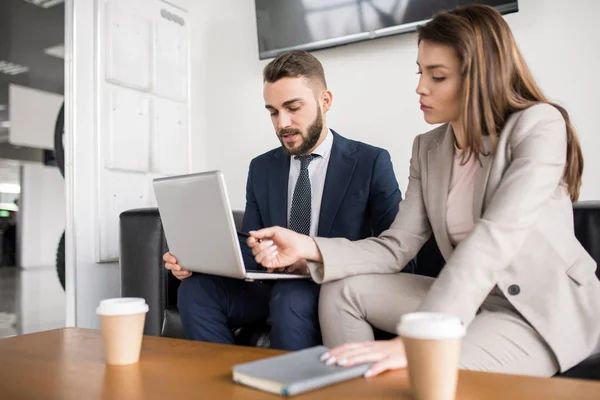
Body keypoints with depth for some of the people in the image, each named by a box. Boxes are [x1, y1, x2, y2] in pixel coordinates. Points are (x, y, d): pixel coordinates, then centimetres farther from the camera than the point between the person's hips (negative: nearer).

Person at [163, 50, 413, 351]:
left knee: (291, 298, -35)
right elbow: (250, 249, 10)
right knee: (195, 289, -21)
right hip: (275, 288, 4)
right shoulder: (261, 168, 12)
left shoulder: (371, 163, -2)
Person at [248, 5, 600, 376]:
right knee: (341, 290, -4)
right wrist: (308, 247, -19)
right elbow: (397, 247, -3)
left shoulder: (539, 125, -16)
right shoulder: (428, 148, 4)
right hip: (475, 300, 6)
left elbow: (494, 238, -30)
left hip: (551, 306, -6)